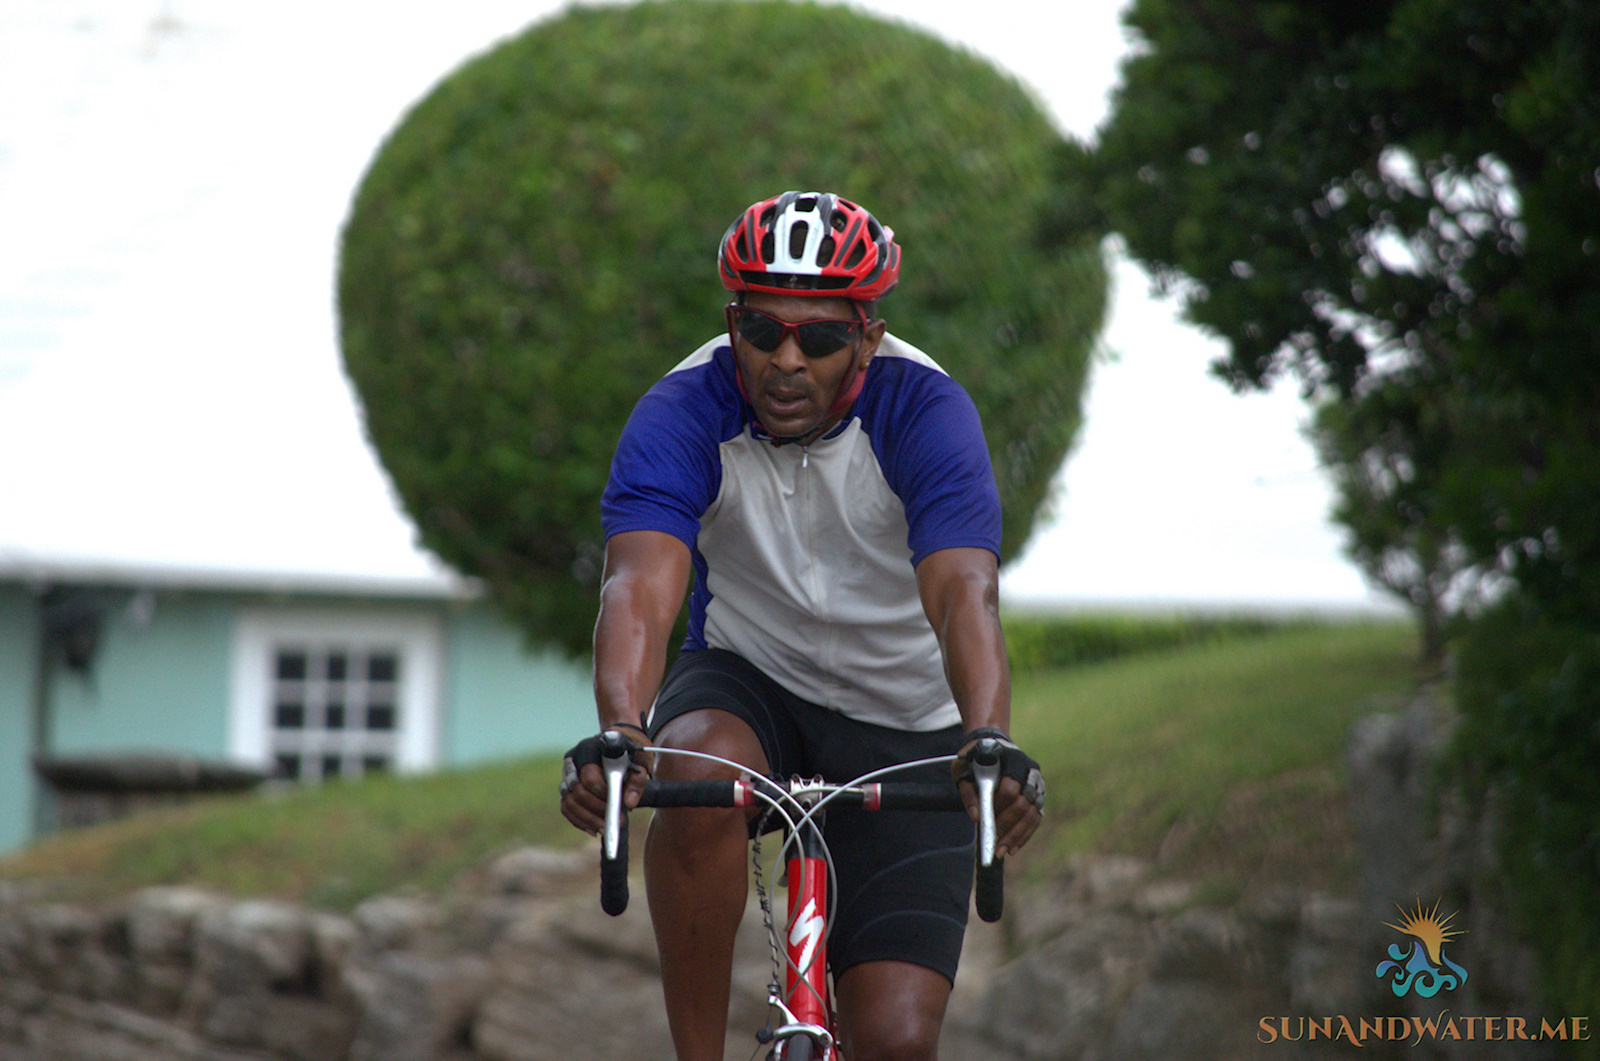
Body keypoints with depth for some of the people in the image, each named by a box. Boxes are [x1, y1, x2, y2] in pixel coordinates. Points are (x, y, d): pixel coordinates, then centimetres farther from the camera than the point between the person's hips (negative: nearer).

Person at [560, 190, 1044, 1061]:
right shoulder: (684, 413, -20)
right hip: (749, 683, 1)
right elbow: (640, 586, -34)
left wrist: (989, 746, -55)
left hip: (906, 731, -1)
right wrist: (620, 732, -54)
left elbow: (964, 595, -36)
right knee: (699, 776, -37)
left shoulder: (923, 412, -23)